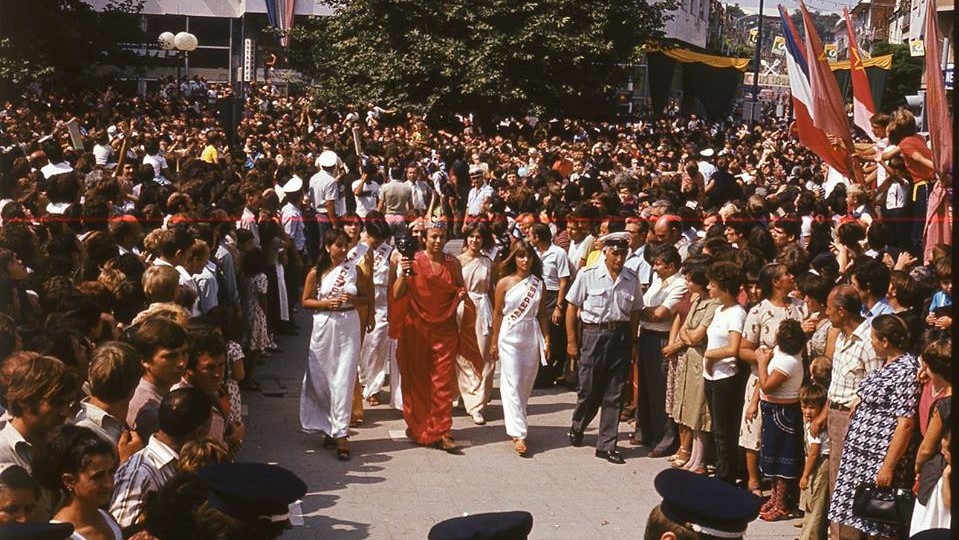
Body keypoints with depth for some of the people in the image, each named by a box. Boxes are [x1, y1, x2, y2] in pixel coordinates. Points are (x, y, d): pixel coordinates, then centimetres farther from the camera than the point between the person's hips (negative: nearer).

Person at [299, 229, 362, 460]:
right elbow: (306, 301, 5)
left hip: (349, 328, -1)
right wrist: (326, 304, -11)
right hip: (324, 327, 1)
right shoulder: (316, 273, 1)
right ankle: (329, 427, 25)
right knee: (322, 380, 7)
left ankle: (340, 434, -4)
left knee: (344, 380, -6)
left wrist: (354, 300, -11)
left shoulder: (353, 269, 2)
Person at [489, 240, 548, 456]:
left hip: (532, 337, 3)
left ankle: (513, 420, 25)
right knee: (513, 385, -6)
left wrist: (546, 338, 3)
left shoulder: (539, 284, 5)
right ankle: (519, 434, -8)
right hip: (510, 338, -3)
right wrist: (494, 343, 4)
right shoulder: (504, 283, -3)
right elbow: (498, 314, 2)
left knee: (526, 384, 8)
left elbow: (542, 314, 10)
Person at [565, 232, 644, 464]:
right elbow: (572, 308, -2)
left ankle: (606, 445, 15)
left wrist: (632, 343, 6)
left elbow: (635, 313, 10)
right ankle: (577, 428, 34)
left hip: (621, 337, 3)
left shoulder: (632, 279, 2)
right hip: (594, 334, -3)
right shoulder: (588, 275, -6)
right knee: (588, 389, 6)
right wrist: (571, 341, -3)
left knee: (613, 394, 6)